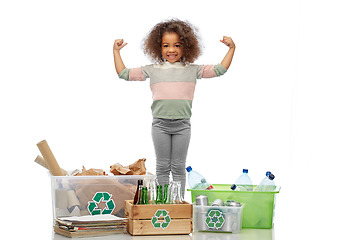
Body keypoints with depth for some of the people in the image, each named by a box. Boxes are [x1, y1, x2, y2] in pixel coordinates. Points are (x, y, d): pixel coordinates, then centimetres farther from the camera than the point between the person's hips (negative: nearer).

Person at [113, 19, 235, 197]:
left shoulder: (192, 70, 6)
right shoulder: (152, 70, 6)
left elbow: (219, 70, 7)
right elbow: (124, 73, 9)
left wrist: (231, 49, 3)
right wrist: (116, 52, 8)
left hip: (182, 125, 0)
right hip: (160, 124, 0)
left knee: (178, 166, 7)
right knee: (162, 166, 7)